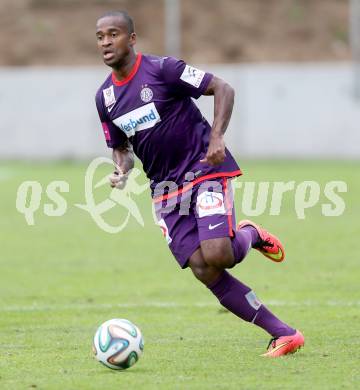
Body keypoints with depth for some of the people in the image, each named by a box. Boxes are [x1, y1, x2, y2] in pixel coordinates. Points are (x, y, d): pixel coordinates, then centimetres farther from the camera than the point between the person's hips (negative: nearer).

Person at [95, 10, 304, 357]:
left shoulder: (162, 69, -11)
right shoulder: (105, 97, 8)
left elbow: (223, 89, -8)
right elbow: (120, 147, 20)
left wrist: (217, 138, -21)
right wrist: (121, 172, -3)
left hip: (205, 168, -5)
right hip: (165, 190, 5)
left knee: (217, 255, -26)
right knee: (204, 271, -10)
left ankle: (249, 236, 13)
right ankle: (284, 334, -3)